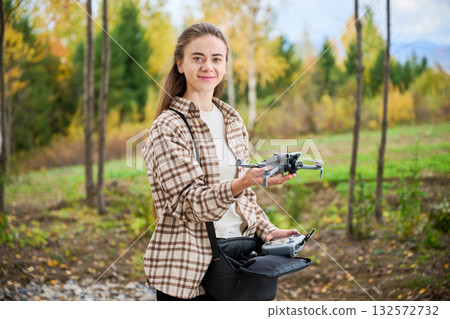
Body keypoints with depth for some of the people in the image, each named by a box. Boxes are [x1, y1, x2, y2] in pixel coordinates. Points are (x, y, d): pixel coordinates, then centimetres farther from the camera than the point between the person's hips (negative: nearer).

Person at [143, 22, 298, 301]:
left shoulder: (234, 121, 10)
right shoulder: (168, 127, -10)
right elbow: (192, 202, -19)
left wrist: (266, 230, 0)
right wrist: (243, 182, -34)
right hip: (186, 268, -5)